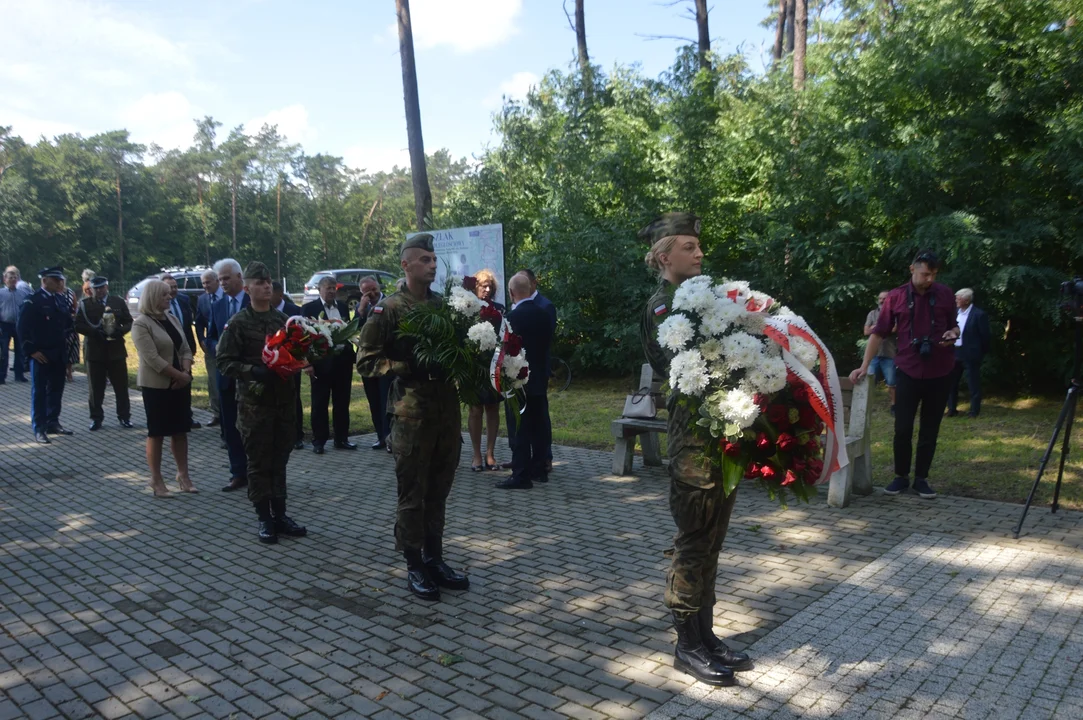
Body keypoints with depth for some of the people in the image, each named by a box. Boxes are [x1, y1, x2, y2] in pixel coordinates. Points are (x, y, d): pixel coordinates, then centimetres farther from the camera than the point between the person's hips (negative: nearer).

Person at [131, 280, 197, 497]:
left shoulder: (172, 319, 9)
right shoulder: (141, 324, -12)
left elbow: (185, 349, 8)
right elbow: (152, 359, -19)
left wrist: (186, 373, -9)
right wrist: (179, 375, -18)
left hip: (180, 383, 6)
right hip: (156, 385, -6)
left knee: (181, 430, 10)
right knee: (157, 432, 2)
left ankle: (183, 474, 19)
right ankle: (156, 480, 11)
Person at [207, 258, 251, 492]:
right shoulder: (217, 307, 11)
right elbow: (210, 339, 12)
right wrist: (218, 348, -10)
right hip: (227, 375, 5)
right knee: (231, 427, 7)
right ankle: (239, 474, 15)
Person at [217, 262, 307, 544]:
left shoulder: (283, 319, 6)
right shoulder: (239, 323, -5)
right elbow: (225, 362, -7)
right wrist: (255, 372, -21)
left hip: (284, 399, 4)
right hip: (254, 402, -4)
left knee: (279, 460, 11)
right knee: (259, 462, 5)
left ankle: (280, 515, 20)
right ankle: (264, 518, 15)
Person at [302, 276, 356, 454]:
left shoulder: (343, 307, 11)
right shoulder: (309, 308, -3)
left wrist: (351, 356, 3)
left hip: (342, 360, 4)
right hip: (321, 361, -4)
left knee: (342, 402, 10)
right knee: (319, 403, 5)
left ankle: (341, 438, 19)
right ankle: (319, 441, 13)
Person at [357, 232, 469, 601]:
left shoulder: (445, 304, 10)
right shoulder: (389, 309, -6)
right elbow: (366, 361, -8)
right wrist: (412, 367, -17)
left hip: (448, 410, 6)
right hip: (412, 414, -5)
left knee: (438, 491, 14)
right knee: (412, 493, 4)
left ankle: (434, 559, 27)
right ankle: (414, 567, 17)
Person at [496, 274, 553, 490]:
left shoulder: (513, 317, -16)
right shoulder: (543, 314, 5)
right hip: (540, 377, 7)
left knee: (521, 429, -4)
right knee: (539, 426, 13)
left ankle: (521, 476, -2)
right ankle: (539, 470, 21)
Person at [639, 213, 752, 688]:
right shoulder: (661, 306, -7)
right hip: (693, 433, -8)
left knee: (710, 541, 15)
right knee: (694, 541, 1)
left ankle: (705, 634, 27)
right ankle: (688, 645, 15)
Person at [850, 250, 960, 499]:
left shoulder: (945, 294, 2)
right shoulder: (895, 297, -2)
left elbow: (953, 325, 15)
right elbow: (879, 333, -2)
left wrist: (953, 334, -9)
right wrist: (865, 365, -9)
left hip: (939, 372, 2)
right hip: (908, 371, -1)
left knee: (930, 429, 8)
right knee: (902, 428, -1)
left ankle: (921, 478, 19)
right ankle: (901, 476, 16)